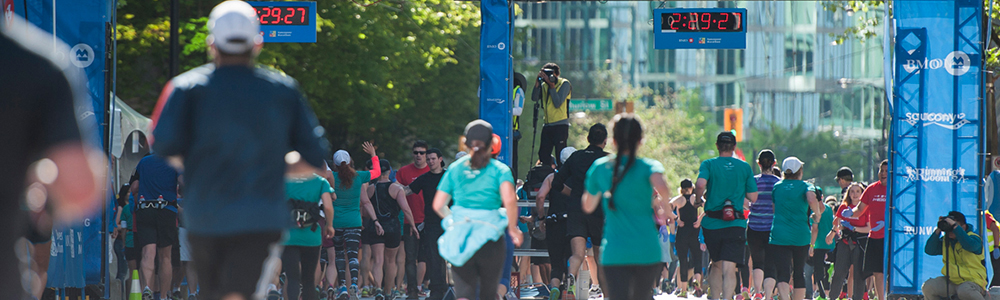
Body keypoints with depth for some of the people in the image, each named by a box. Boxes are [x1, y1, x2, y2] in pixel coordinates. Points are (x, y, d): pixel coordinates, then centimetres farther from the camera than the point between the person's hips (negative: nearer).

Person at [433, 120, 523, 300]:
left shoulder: (454, 169, 7)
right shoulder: (500, 170, -2)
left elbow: (438, 205, 5)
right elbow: (509, 199, -18)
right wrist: (513, 229, -5)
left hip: (459, 237, 1)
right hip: (491, 237, -1)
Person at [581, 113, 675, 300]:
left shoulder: (600, 168, 7)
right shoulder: (649, 167, -2)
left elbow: (588, 206, 19)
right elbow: (662, 189, -24)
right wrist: (666, 208, -4)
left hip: (614, 254, 0)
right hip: (648, 252, 0)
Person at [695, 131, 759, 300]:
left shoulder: (709, 164, 0)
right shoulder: (745, 167, 5)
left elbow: (701, 184, -18)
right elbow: (753, 198, 4)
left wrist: (698, 198, 2)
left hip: (712, 223, 1)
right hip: (735, 224, -1)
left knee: (716, 265, 20)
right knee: (729, 269, -8)